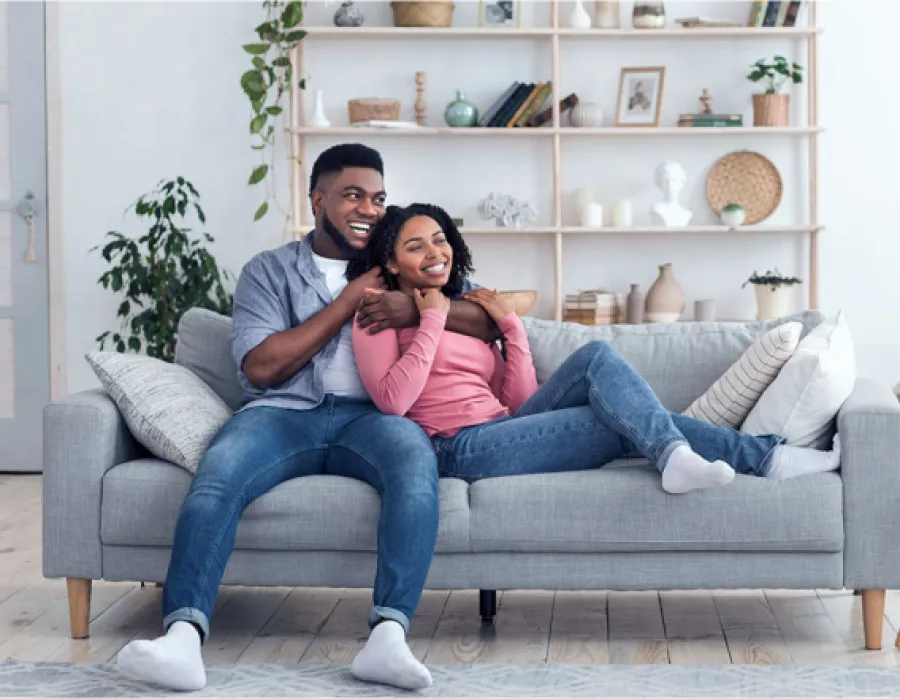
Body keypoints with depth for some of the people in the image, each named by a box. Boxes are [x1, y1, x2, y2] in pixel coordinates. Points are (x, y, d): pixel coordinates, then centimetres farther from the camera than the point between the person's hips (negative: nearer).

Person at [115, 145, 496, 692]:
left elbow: (489, 321, 10)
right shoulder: (269, 270, 17)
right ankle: (183, 638, -45)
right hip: (284, 412, 0)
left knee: (417, 461, -35)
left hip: (370, 415, 1)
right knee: (217, 473, -33)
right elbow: (261, 366, 0)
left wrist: (416, 308, -9)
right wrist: (347, 302, -1)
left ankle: (389, 635, -44)